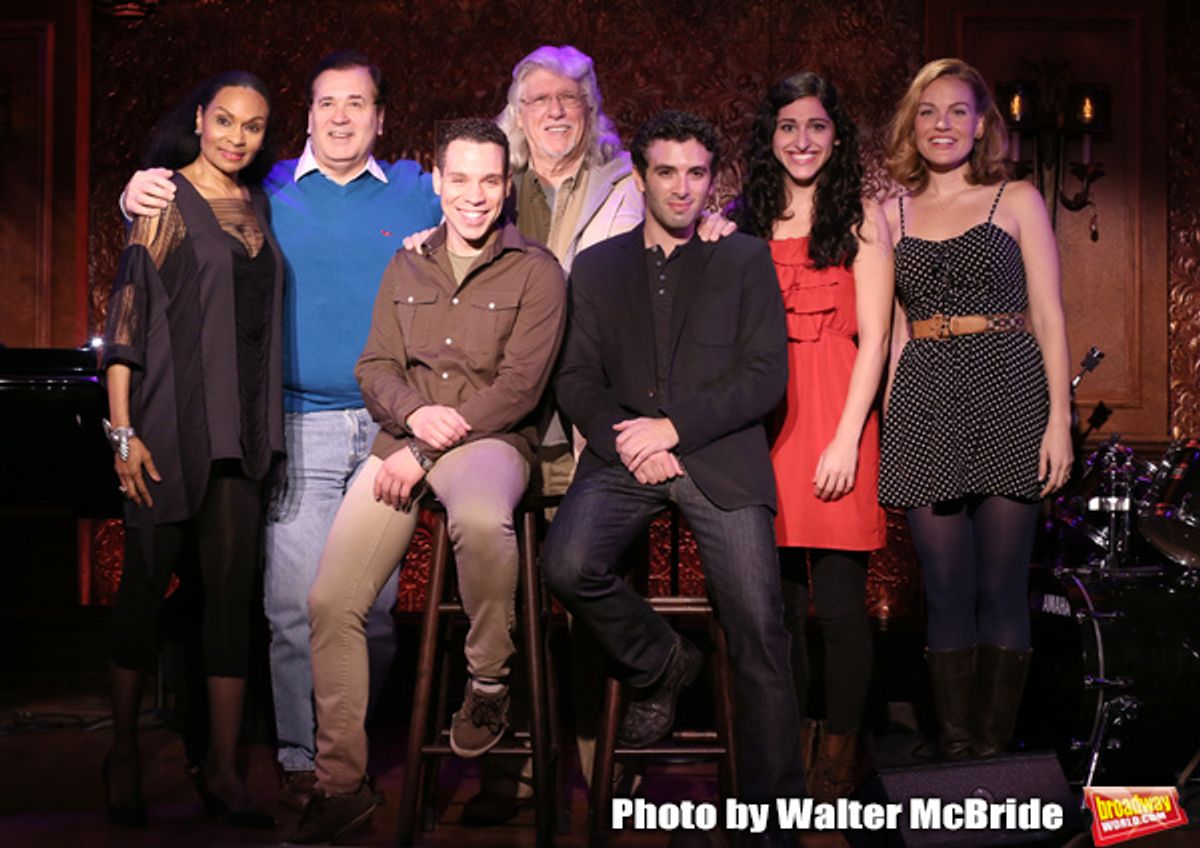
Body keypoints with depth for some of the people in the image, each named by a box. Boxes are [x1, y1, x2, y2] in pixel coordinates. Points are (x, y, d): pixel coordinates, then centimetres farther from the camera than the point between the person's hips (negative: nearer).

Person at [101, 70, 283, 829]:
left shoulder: (259, 207, 14)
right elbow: (128, 312, -5)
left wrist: (269, 427, 10)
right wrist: (122, 429, -11)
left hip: (241, 422, 4)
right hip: (171, 418, -4)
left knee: (234, 584, 1)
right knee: (149, 579, 3)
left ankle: (222, 770, 7)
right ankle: (124, 754, 18)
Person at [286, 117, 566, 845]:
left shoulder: (536, 271, 1)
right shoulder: (406, 268, 16)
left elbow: (520, 385, -8)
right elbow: (375, 367, 13)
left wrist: (426, 452, -14)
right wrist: (415, 412, -11)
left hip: (492, 438, -4)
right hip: (404, 438, 4)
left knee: (481, 519, -41)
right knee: (331, 601, -9)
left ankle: (490, 681, -14)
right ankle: (343, 782, 5)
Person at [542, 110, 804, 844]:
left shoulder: (746, 259, 10)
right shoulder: (598, 267, 17)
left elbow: (767, 377, 1)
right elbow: (578, 379, 10)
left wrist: (674, 427, -10)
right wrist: (625, 440, -9)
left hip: (719, 455, -2)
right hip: (625, 453, 2)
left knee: (759, 635, -13)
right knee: (567, 565, -24)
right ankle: (659, 663, 6)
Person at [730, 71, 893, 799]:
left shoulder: (862, 218, 4)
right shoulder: (742, 220, 15)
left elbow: (873, 339, -3)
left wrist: (847, 437, -11)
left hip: (834, 416, -3)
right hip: (760, 418, 3)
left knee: (839, 602, -2)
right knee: (778, 600, 7)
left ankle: (839, 762, 11)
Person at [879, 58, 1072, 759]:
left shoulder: (1017, 201, 8)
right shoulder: (891, 214, 13)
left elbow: (1049, 318, 3)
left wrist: (1059, 418, -6)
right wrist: (888, 423, 6)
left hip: (1007, 394, -2)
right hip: (924, 404, 2)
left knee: (1002, 590, -1)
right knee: (947, 592, 2)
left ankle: (995, 749, 9)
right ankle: (953, 752, 11)